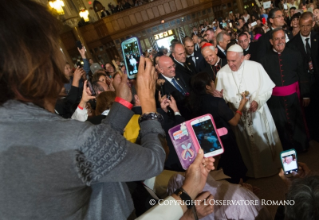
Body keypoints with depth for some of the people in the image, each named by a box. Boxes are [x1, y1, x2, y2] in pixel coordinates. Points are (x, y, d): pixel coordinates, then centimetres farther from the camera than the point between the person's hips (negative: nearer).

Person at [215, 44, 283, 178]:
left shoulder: (255, 67, -12)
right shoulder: (222, 73, -9)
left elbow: (267, 89, -8)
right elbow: (221, 96, 0)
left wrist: (258, 102, -23)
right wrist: (220, 96, -23)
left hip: (258, 112, 0)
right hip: (238, 115, 1)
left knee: (266, 141, 16)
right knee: (248, 145, 17)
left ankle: (273, 165, 43)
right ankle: (254, 170, 40)